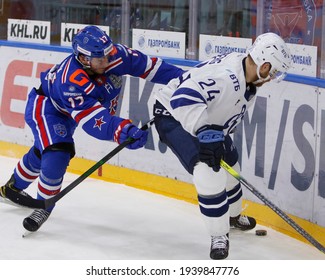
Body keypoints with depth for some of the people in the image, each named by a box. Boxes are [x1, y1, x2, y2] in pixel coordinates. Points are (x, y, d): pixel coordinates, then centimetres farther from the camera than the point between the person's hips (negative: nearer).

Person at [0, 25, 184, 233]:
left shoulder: (115, 55, -28)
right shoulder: (71, 82, -45)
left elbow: (147, 65, -15)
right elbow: (93, 120, -50)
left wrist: (179, 76, -17)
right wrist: (123, 131, -65)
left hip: (67, 113, 7)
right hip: (45, 105, -7)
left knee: (43, 151, 25)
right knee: (57, 154, -28)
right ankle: (44, 205, -8)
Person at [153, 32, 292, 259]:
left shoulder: (248, 78, -5)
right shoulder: (226, 76, -37)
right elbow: (185, 97, -47)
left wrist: (221, 136, 19)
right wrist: (206, 133, -49)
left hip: (206, 120, 10)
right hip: (174, 115, -10)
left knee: (228, 166, 23)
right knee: (209, 171, -24)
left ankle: (232, 215, 51)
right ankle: (219, 235, -8)